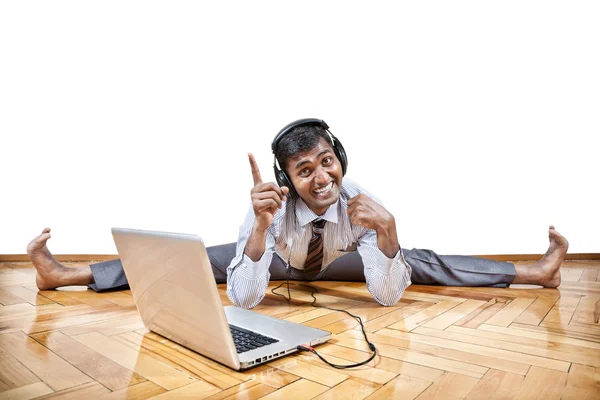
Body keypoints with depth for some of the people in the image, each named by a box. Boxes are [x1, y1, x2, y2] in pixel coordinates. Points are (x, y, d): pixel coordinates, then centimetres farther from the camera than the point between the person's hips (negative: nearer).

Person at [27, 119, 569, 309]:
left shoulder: (360, 198, -33)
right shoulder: (272, 202, -36)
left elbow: (388, 295, -33)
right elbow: (244, 298, -40)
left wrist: (385, 230, -50)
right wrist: (260, 225, -54)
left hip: (338, 260, 1)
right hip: (279, 258, -1)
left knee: (417, 262, -14)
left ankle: (534, 272, 7)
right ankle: (66, 274, 5)